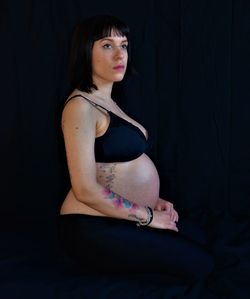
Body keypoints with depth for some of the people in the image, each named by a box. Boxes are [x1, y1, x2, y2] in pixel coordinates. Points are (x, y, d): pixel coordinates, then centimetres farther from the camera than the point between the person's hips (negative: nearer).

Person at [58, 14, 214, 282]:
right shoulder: (80, 106, -18)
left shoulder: (105, 101, 14)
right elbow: (86, 190, -23)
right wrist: (148, 215, -15)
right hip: (95, 229, -10)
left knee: (198, 238, 16)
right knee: (199, 264, -8)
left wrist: (152, 200, 6)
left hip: (119, 219, 10)